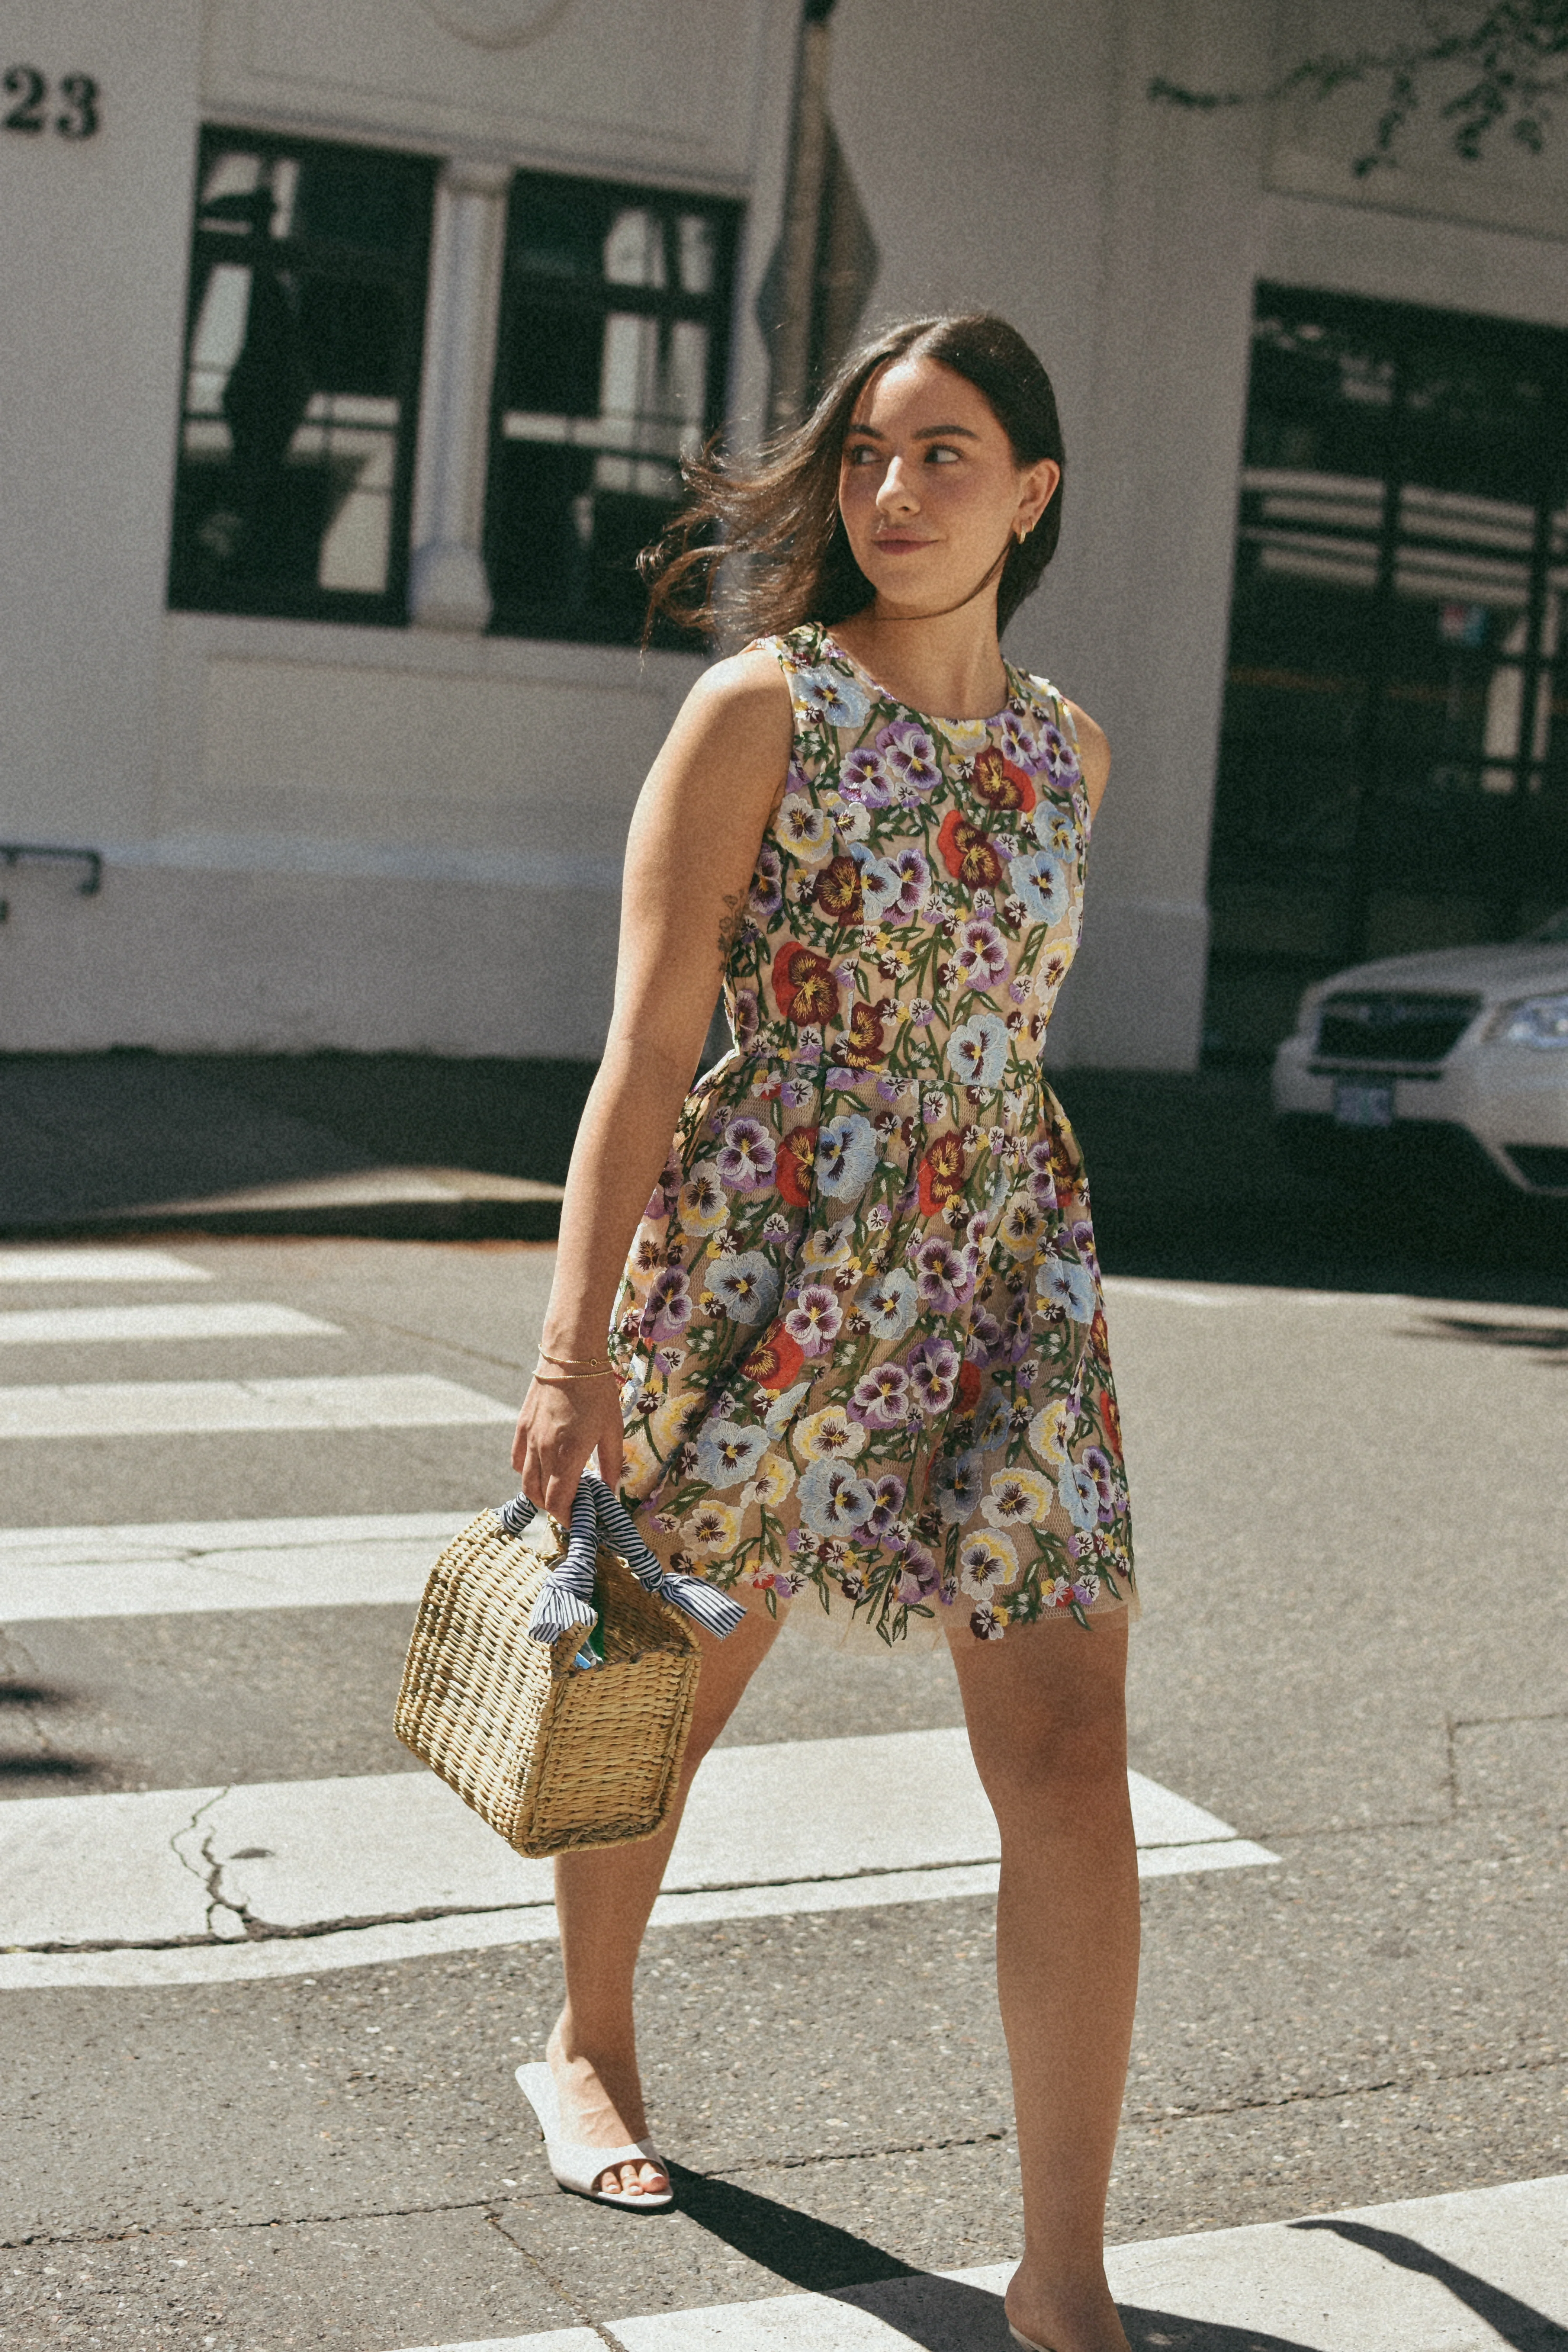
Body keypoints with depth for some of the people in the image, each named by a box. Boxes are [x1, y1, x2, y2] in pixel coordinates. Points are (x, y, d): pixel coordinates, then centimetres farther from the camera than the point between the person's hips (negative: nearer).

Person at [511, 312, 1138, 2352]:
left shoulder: (1067, 751, 8)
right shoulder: (760, 711, -8)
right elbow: (647, 1044, -14)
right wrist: (577, 1349, -21)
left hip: (1007, 1283, 4)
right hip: (766, 1269, -3)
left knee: (1074, 1774, -6)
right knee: (671, 1702, 16)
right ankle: (589, 2045, 44)